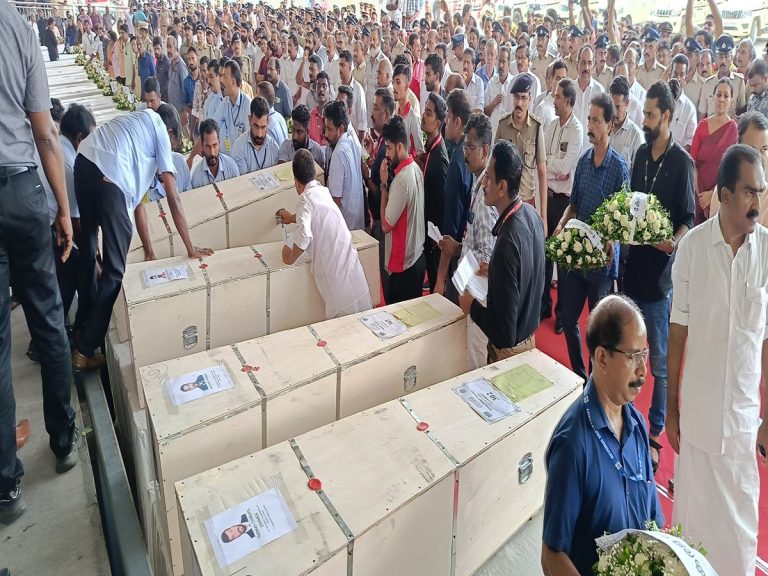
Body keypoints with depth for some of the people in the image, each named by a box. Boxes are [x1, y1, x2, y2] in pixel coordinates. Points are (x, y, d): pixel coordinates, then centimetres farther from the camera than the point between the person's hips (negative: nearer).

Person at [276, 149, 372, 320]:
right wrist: (293, 218, 52)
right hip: (349, 262, 7)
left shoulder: (306, 198, -9)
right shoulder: (322, 191, 14)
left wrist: (291, 257, -4)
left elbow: (304, 236, -23)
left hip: (335, 269, -7)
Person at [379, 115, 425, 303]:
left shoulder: (401, 179, -24)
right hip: (418, 257, 9)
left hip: (403, 266, -9)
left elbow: (386, 225, -19)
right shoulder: (416, 169, 4)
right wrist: (389, 184, 3)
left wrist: (384, 184, -15)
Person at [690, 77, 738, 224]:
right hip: (699, 196, 3)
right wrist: (699, 193, -9)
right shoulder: (702, 125, 4)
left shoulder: (734, 130, -6)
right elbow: (693, 160, 0)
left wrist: (712, 193, -13)